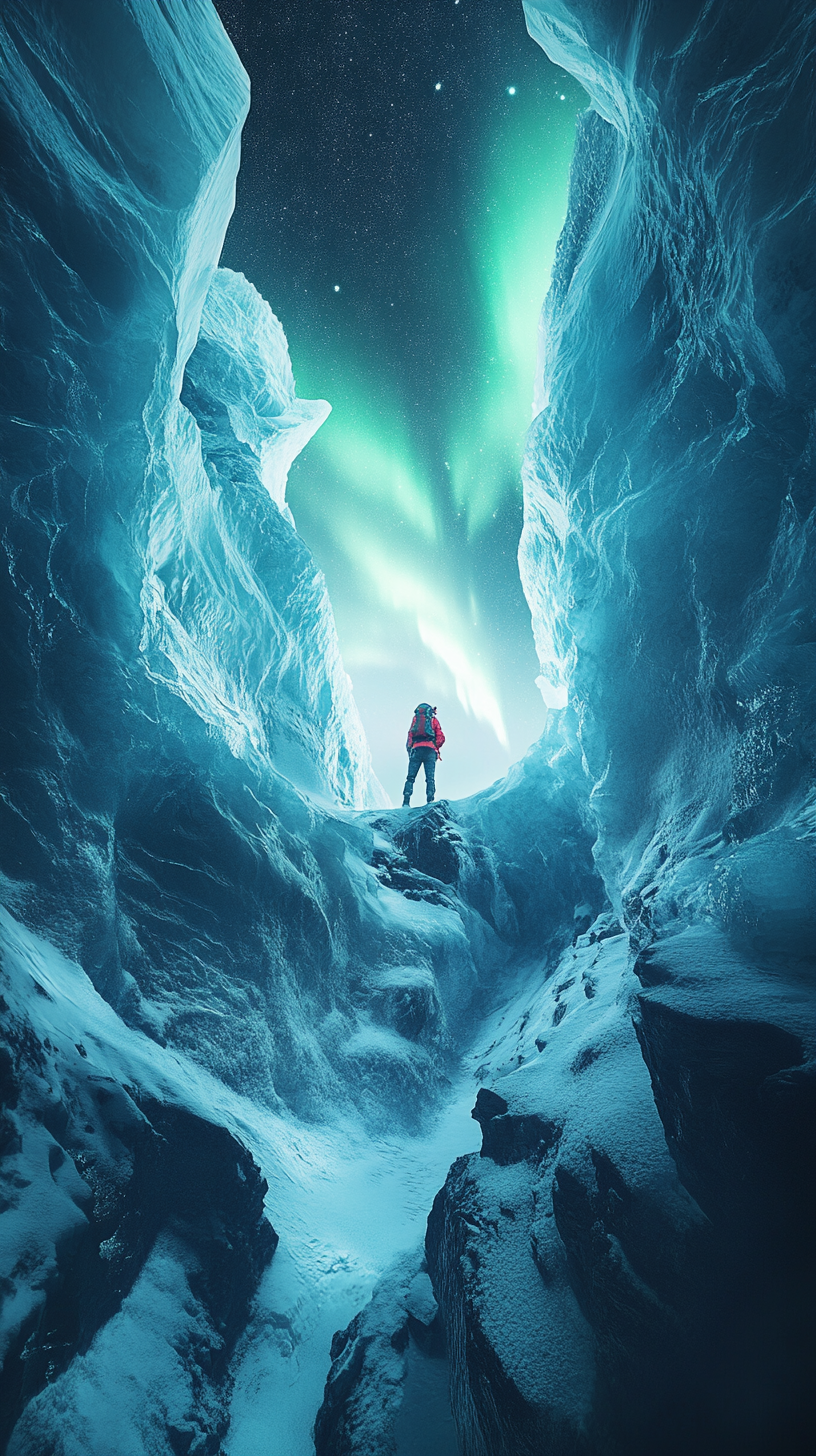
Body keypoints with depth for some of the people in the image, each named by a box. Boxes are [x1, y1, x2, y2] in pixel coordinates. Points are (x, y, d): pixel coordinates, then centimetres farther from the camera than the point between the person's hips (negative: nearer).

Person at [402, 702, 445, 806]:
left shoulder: (415, 718, 19)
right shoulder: (434, 719, 19)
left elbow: (410, 734, 8)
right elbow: (441, 737, 7)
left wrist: (409, 748, 8)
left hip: (416, 749, 0)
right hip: (430, 750, 0)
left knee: (410, 777, 1)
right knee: (430, 778, -2)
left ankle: (406, 802, -11)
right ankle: (430, 800, -20)